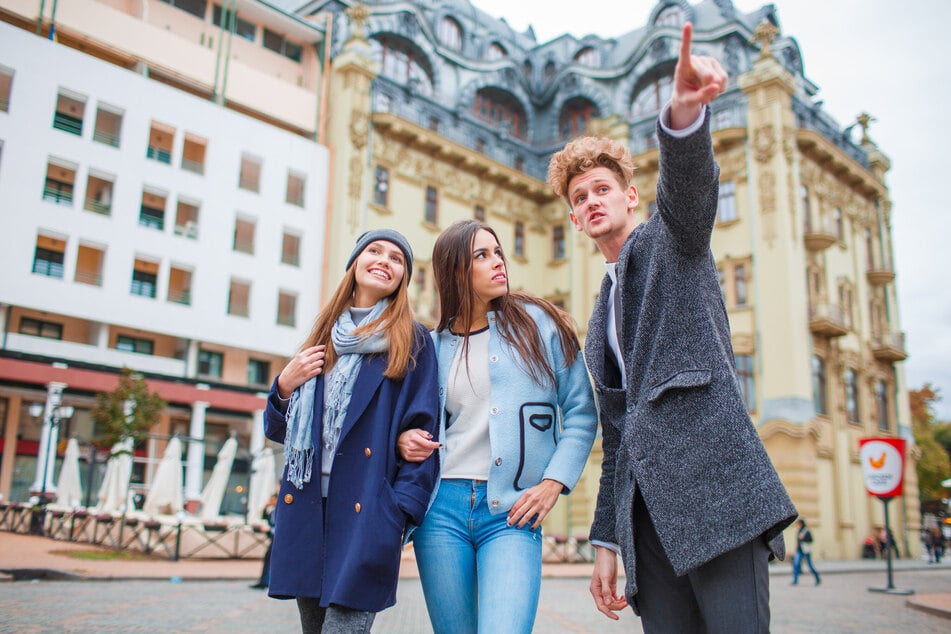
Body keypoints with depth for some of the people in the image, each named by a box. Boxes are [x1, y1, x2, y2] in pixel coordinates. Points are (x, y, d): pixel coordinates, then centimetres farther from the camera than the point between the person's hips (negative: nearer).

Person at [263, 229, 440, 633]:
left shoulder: (411, 342, 3)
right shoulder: (324, 338, 16)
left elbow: (422, 431, -3)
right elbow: (280, 430, 20)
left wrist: (401, 510, -13)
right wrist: (284, 386, -1)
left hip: (367, 512, -4)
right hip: (307, 508, 5)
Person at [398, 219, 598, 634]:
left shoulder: (537, 323, 3)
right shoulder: (435, 344, 10)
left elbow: (581, 412, 3)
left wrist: (553, 482, -6)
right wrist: (402, 439, -1)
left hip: (511, 512, -3)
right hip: (442, 506, 3)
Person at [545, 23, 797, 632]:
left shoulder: (671, 238, 10)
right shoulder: (603, 319, 25)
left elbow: (690, 183, -16)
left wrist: (685, 113, -39)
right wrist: (606, 539, 18)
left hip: (714, 483, -6)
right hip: (649, 509, 6)